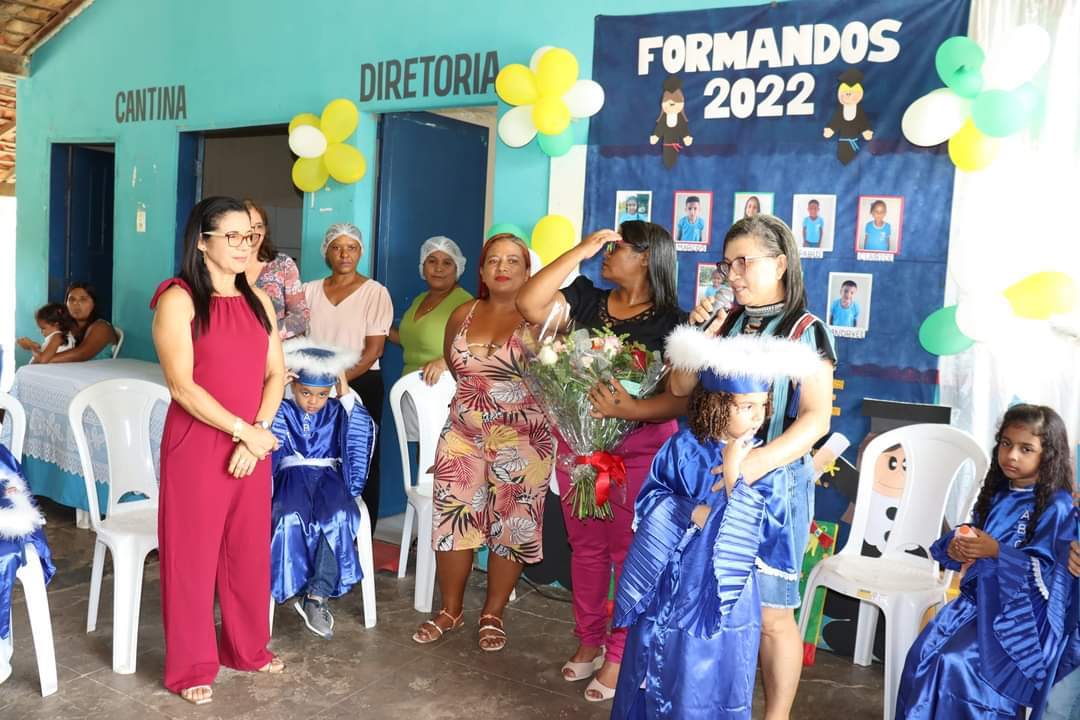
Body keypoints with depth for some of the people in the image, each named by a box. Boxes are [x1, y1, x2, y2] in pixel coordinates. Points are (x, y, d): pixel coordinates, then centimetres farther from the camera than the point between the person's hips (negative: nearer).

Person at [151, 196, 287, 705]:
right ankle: (191, 668, 19)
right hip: (196, 444, -5)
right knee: (193, 554, 4)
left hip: (253, 446, 6)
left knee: (250, 550, 14)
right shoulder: (178, 299, -8)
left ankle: (247, 648, 32)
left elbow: (276, 374, 6)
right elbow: (182, 386, -16)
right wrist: (244, 430, -16)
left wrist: (258, 432, -8)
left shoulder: (257, 301, 9)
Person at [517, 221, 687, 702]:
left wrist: (632, 410, -33)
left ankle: (620, 656, 20)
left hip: (639, 448, -4)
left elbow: (681, 398, -16)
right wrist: (581, 249, -10)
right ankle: (589, 642, 31)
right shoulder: (586, 299, 3)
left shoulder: (673, 323, -9)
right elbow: (529, 304, -12)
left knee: (630, 552, 5)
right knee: (586, 546, 15)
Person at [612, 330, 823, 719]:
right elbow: (648, 501, -3)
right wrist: (692, 513, -19)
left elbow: (766, 532, -18)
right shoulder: (681, 448, -6)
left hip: (721, 598, -1)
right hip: (669, 590, 1)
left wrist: (733, 477, -25)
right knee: (657, 674, 17)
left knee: (708, 687, 11)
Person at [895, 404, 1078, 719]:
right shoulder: (997, 494, 8)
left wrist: (996, 551, -24)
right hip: (980, 597, 7)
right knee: (925, 652, -7)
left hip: (1020, 615, -6)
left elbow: (1045, 570, -17)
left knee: (956, 664, -19)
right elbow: (973, 541, 15)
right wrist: (954, 548, -7)